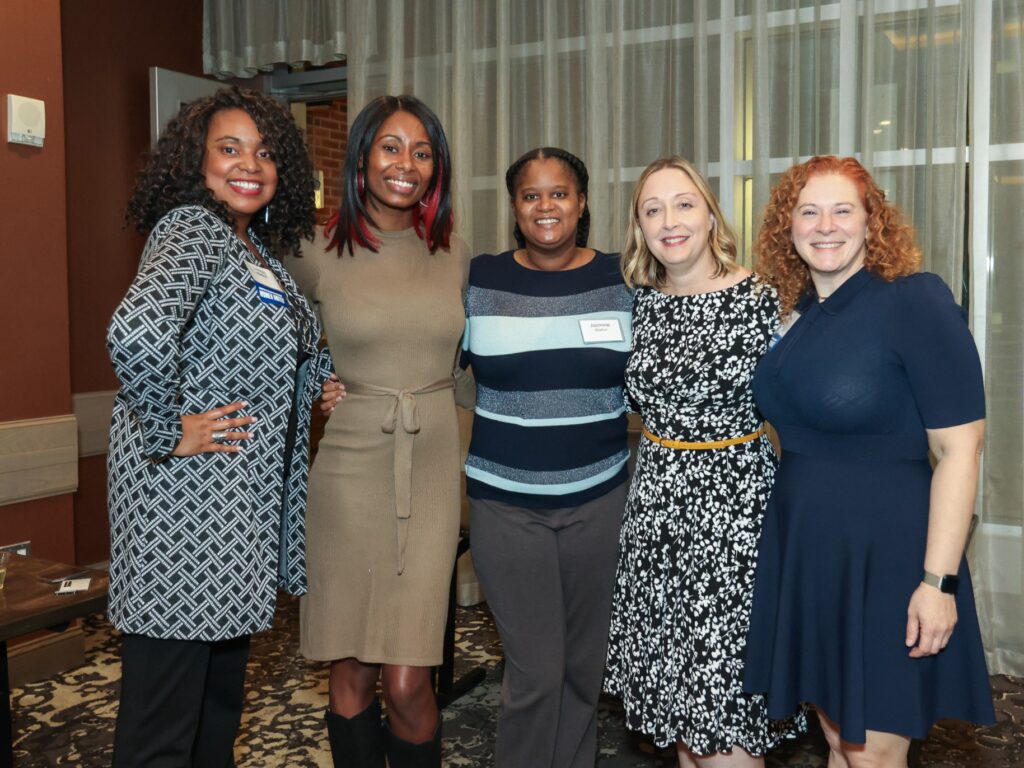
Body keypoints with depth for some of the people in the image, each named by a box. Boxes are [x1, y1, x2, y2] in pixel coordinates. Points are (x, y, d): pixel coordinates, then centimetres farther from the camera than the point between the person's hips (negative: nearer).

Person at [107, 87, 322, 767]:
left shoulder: (260, 247, 13)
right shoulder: (193, 229, -14)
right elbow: (136, 333, -33)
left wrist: (315, 385, 10)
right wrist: (165, 432, -22)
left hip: (244, 499, 9)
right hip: (187, 492, -9)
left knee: (222, 685, 22)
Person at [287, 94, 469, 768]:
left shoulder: (457, 257, 6)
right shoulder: (321, 256, -1)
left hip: (433, 473, 1)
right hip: (351, 470, -1)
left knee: (407, 681, -3)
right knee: (353, 676, 7)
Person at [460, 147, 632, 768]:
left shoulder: (624, 279, 1)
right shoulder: (478, 280, 0)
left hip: (600, 497, 2)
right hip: (506, 501, -1)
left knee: (585, 661, 13)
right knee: (536, 670, 0)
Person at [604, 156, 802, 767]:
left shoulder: (761, 300, -10)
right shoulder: (643, 301, 4)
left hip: (734, 507, -5)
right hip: (657, 504, 5)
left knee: (720, 698, -2)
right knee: (673, 681, 15)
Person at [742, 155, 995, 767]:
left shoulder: (914, 301, -13)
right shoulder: (794, 313, 6)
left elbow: (960, 446, -17)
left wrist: (939, 579, -19)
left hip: (886, 555, -6)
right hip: (802, 549, 6)